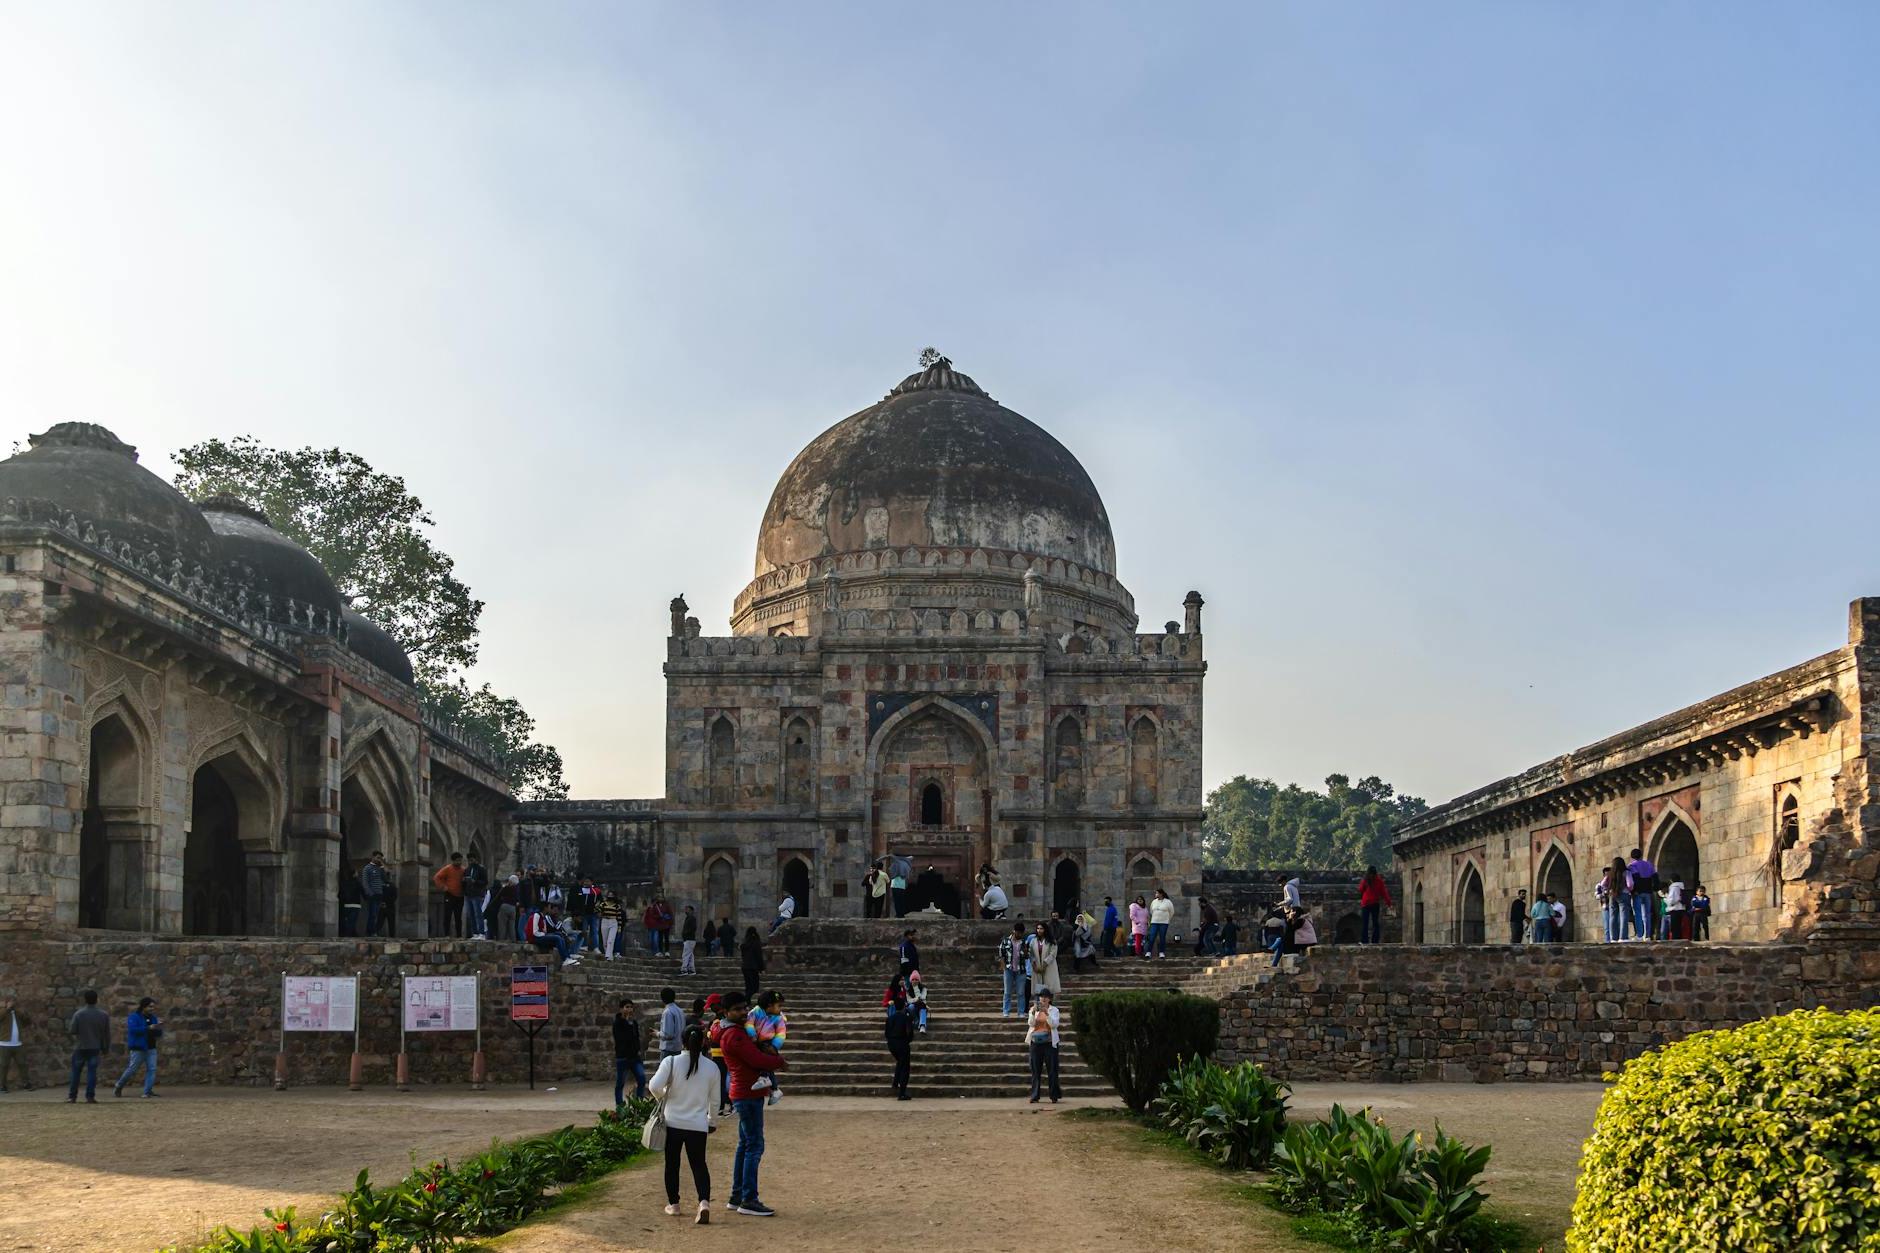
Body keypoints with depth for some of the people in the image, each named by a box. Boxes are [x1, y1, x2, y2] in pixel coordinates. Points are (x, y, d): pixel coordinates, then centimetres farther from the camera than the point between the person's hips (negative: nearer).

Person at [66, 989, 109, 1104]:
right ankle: (90, 1097, -3)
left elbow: (72, 1031, -8)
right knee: (92, 1072, 2)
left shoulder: (78, 1014, -9)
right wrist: (105, 1048, 13)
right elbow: (107, 1034, 2)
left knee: (75, 1072, 9)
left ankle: (72, 1097, 11)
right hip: (95, 1048, 1)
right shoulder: (103, 1015, -2)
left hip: (80, 1047, -1)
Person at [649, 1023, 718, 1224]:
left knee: (672, 1164, 17)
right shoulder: (711, 1068, -2)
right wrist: (713, 1122, 22)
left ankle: (673, 1203, 25)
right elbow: (714, 1100, 6)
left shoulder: (671, 1062, -9)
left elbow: (654, 1086, -17)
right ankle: (704, 1201, -13)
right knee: (699, 1164, 8)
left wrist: (663, 1096, 6)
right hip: (698, 1125, 1)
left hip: (673, 1122, -1)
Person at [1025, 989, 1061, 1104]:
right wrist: (1033, 1012, -21)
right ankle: (1034, 1096, 6)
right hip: (1035, 1043, 2)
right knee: (1035, 1071, 3)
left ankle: (1054, 1096, 4)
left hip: (1049, 1042, -2)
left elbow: (1054, 1024, -10)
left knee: (1052, 1070, -1)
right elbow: (1030, 1023, -5)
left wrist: (1046, 1013, -22)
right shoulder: (1033, 1009, 9)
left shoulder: (1054, 1010, 4)